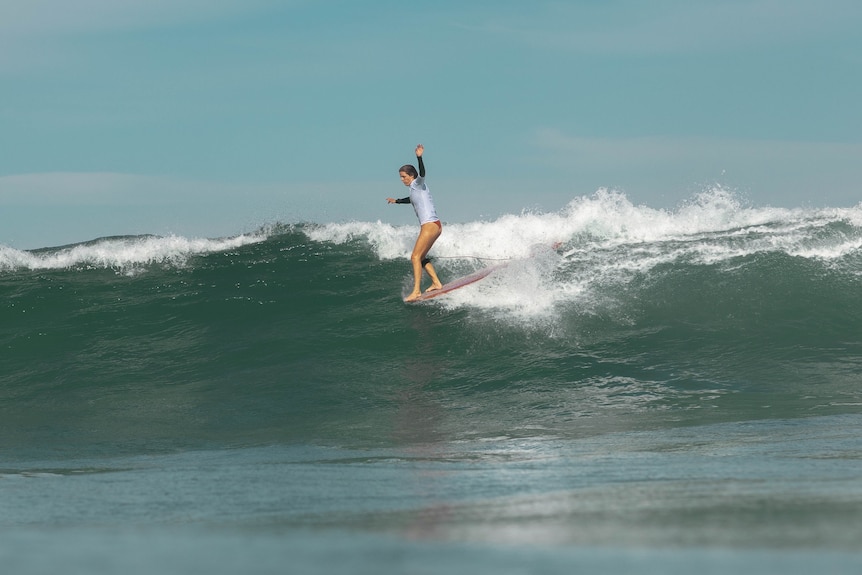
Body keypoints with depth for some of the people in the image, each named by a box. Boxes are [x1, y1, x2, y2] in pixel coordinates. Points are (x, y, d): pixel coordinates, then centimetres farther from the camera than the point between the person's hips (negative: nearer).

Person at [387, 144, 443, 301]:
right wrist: (396, 201, 59)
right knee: (421, 257, 19)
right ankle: (436, 283, 21)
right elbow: (412, 200, 44)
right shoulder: (414, 188, 20)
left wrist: (419, 158, -44)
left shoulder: (417, 184, -5)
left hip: (430, 225, -10)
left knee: (415, 257, -14)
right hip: (433, 226, 10)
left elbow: (422, 173, -28)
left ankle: (416, 291, -19)